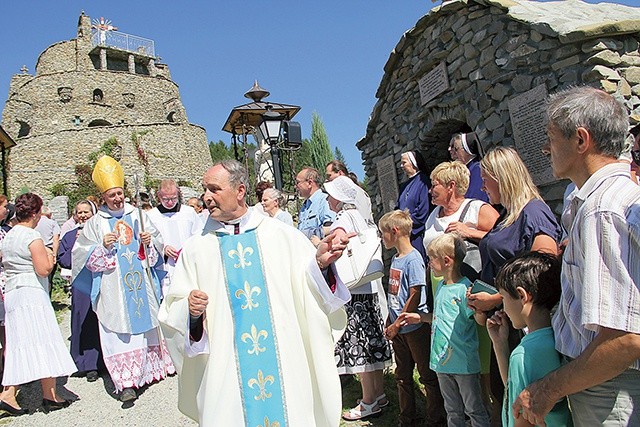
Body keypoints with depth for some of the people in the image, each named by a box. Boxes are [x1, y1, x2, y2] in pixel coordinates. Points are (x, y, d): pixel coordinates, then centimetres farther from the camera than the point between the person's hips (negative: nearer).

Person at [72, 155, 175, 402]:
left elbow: (158, 241, 10)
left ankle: (150, 368, 28)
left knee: (146, 322, 11)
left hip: (142, 282, 2)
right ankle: (126, 382, -3)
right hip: (114, 287, -2)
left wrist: (149, 241, -11)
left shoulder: (137, 215, 7)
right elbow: (82, 253, 1)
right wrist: (102, 246, -16)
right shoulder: (96, 222, 2)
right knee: (120, 330, -5)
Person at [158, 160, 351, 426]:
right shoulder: (196, 247, 3)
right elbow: (173, 311, 5)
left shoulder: (283, 235, 2)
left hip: (285, 363, 0)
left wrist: (319, 261, -18)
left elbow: (309, 287, 1)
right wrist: (190, 310, -17)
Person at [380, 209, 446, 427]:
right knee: (402, 375, 17)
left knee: (428, 375, 6)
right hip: (398, 328, 9)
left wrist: (397, 325, -14)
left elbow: (415, 296, -18)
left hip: (415, 327, -8)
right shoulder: (396, 257, 8)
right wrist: (390, 321, 9)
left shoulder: (413, 258, -17)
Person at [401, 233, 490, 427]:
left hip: (464, 362, -8)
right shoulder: (441, 286, 6)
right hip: (443, 360, 8)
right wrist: (419, 317, 20)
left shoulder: (465, 288, -19)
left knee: (474, 409, 9)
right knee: (453, 411, 21)